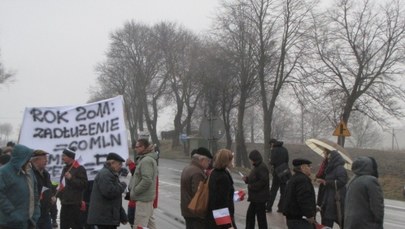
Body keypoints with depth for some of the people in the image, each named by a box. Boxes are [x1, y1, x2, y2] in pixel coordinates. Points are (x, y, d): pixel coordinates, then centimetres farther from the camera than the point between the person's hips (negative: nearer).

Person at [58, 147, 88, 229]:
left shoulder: (80, 169, -8)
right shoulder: (65, 168, 18)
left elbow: (84, 184, -16)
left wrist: (72, 178, -22)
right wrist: (58, 194, 17)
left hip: (74, 204, -9)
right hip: (65, 203, 9)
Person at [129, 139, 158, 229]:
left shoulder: (146, 160, -18)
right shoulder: (150, 159, 14)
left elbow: (147, 180, -26)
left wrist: (134, 191, -17)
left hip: (143, 198, -11)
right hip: (148, 197, 11)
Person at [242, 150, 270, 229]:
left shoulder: (262, 168, -20)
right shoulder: (257, 166, 12)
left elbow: (263, 181, -26)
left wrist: (252, 186, -20)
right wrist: (247, 179, 4)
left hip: (260, 197, -10)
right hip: (255, 197, 10)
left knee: (261, 216, 0)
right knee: (250, 214, 17)